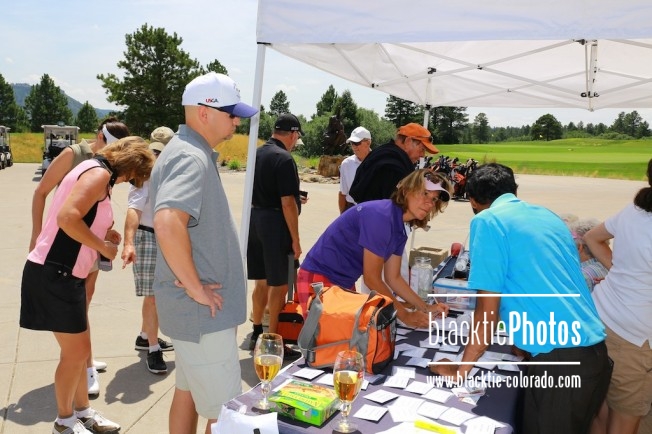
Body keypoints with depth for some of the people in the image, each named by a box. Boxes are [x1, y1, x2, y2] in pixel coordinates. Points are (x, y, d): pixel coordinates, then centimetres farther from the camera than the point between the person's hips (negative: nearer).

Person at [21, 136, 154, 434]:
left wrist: (102, 235, 7)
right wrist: (103, 246, -16)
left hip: (64, 274, 10)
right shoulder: (99, 173, -15)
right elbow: (66, 218, -28)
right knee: (76, 351, 1)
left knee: (79, 349, 17)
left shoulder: (95, 171, 15)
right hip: (53, 274, -10)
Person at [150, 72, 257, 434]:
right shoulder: (191, 158, -19)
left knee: (189, 391, 21)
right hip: (203, 310, -10)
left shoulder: (196, 152, 12)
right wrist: (195, 288, -25)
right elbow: (168, 224, -37)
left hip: (194, 307, 10)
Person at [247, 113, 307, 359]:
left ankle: (257, 334, 29)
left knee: (261, 282, 18)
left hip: (255, 220, 9)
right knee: (278, 284, 1)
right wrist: (295, 239, -13)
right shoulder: (284, 159, -16)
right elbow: (287, 204, -18)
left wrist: (294, 198, 26)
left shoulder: (258, 153, 11)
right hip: (275, 224, -9)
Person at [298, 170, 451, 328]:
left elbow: (393, 278, 10)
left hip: (344, 284, 9)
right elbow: (372, 278, -22)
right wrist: (405, 315, -14)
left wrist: (425, 308, 3)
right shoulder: (381, 216, -25)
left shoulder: (400, 229, 2)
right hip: (319, 280, -9)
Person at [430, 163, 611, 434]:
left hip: (560, 360, -8)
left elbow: (488, 310, -8)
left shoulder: (487, 221, -5)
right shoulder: (549, 216, 17)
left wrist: (461, 370, 3)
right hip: (595, 354, 8)